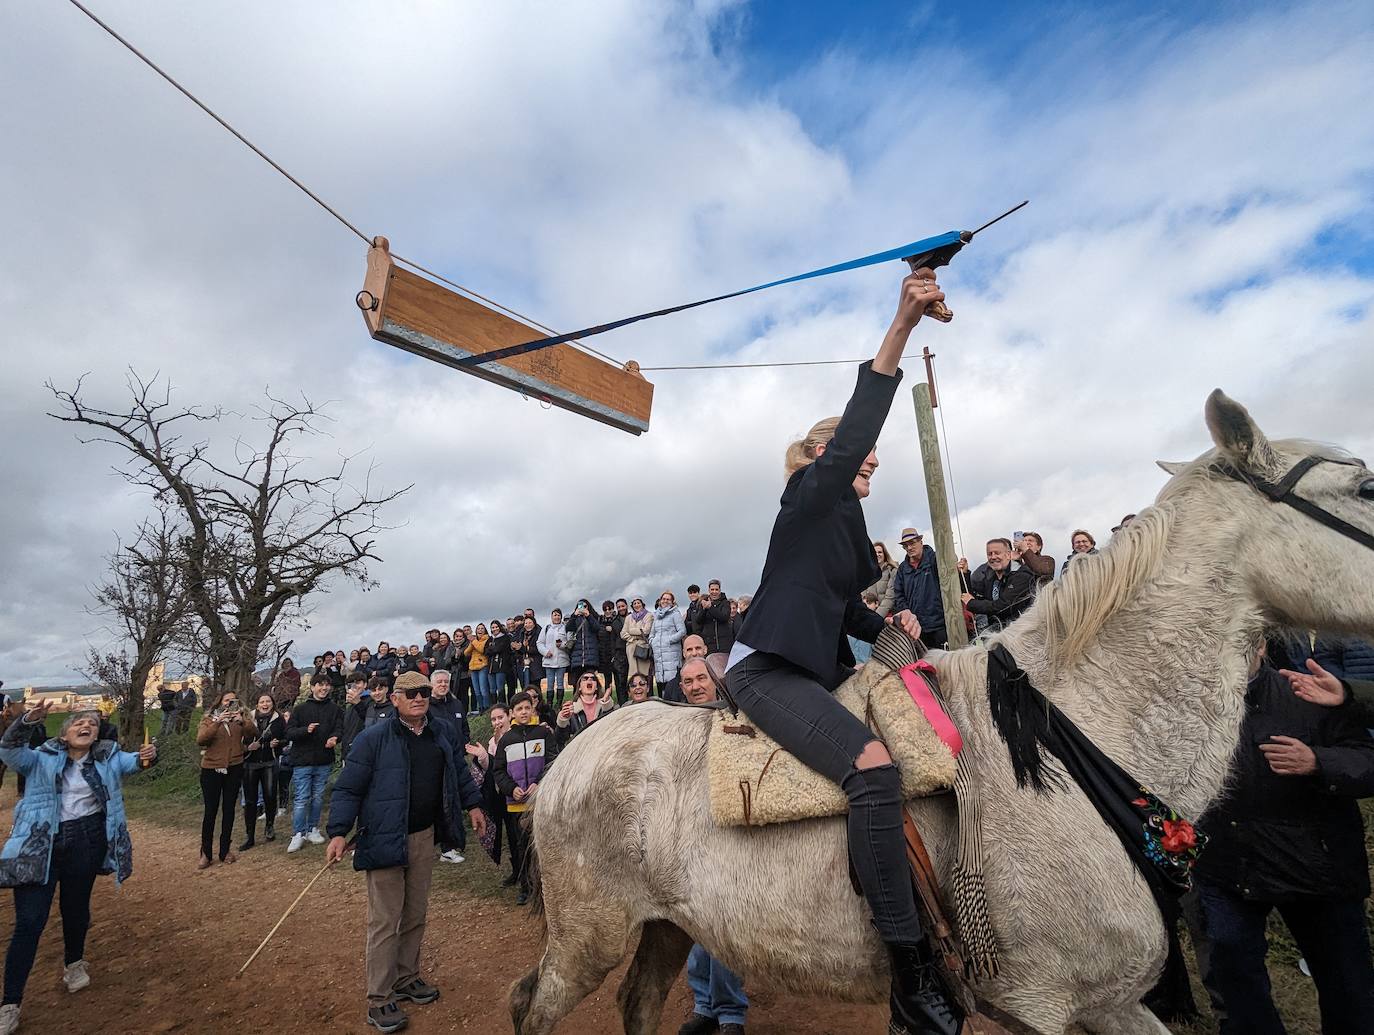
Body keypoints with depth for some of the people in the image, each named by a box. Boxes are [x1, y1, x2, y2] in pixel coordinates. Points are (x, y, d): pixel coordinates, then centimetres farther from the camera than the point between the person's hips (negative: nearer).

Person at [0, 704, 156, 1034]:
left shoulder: (108, 758, 5)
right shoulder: (43, 759, 1)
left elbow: (133, 762, -7)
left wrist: (147, 756, -32)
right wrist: (29, 721, -33)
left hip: (86, 843, 1)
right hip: (40, 844, -1)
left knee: (76, 908, 16)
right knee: (29, 920, -3)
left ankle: (74, 963, 43)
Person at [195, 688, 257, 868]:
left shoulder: (241, 717, 6)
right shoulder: (209, 718, 1)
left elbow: (253, 733, -9)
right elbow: (200, 740, -16)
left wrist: (243, 721, -26)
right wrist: (218, 722, -28)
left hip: (234, 769, 2)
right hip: (211, 769, -2)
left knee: (229, 809, 9)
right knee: (210, 811, 0)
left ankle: (225, 850, 20)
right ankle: (205, 853, 13)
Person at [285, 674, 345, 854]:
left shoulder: (334, 709, 6)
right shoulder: (301, 708, 1)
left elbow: (339, 728, 2)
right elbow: (289, 732, -2)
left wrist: (334, 737, -21)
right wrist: (306, 730, -21)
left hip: (324, 761, 3)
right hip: (302, 760, -2)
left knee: (318, 797, 12)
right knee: (302, 798, -2)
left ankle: (313, 829, 24)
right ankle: (298, 834, 7)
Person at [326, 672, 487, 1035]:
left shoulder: (443, 733, 5)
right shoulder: (373, 739, -12)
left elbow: (460, 771, 17)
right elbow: (348, 788, -11)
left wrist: (473, 804, 14)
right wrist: (339, 832, -18)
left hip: (425, 837, 6)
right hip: (385, 840, -5)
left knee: (416, 915, 17)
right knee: (385, 921, 1)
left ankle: (407, 978, 35)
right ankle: (378, 1000, 15)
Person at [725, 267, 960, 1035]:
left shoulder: (847, 524, 19)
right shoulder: (808, 499, -6)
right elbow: (853, 433, -25)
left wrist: (889, 626, 2)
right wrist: (901, 325, -32)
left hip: (815, 674, 10)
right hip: (768, 672, -10)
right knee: (874, 765, -30)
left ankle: (932, 926, 18)